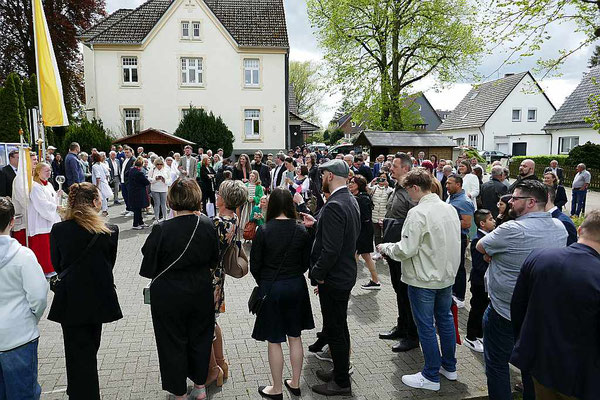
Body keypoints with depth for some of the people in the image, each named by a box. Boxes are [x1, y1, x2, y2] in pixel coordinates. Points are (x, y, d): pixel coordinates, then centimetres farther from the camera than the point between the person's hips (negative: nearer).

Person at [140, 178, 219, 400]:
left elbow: (148, 267, -12)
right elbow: (214, 259, 1)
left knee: (173, 343, 15)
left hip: (169, 296, -3)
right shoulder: (208, 225, -12)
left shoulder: (161, 229, -22)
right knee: (200, 338, 21)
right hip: (201, 292, 3)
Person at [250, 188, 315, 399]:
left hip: (271, 287, -3)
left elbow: (255, 265, -8)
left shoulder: (263, 231, -14)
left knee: (274, 340, 9)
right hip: (296, 286, 3)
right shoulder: (301, 230, -7)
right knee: (295, 336, 17)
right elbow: (306, 263, 0)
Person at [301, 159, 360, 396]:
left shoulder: (333, 206, -24)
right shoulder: (351, 201, 7)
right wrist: (316, 224, 7)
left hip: (333, 278, -10)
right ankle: (341, 370, 37)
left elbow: (331, 249, -28)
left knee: (334, 330, 4)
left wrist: (317, 273, -15)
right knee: (340, 326, 21)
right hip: (346, 273, 10)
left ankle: (341, 383, 19)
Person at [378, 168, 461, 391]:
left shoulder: (418, 213, -22)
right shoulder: (450, 209, 3)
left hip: (424, 280, -8)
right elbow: (455, 242, 10)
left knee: (426, 326, 4)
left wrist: (385, 248, -5)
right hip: (447, 275, 8)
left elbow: (406, 250, -22)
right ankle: (449, 367, 34)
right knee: (445, 319, 20)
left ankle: (431, 376, 17)